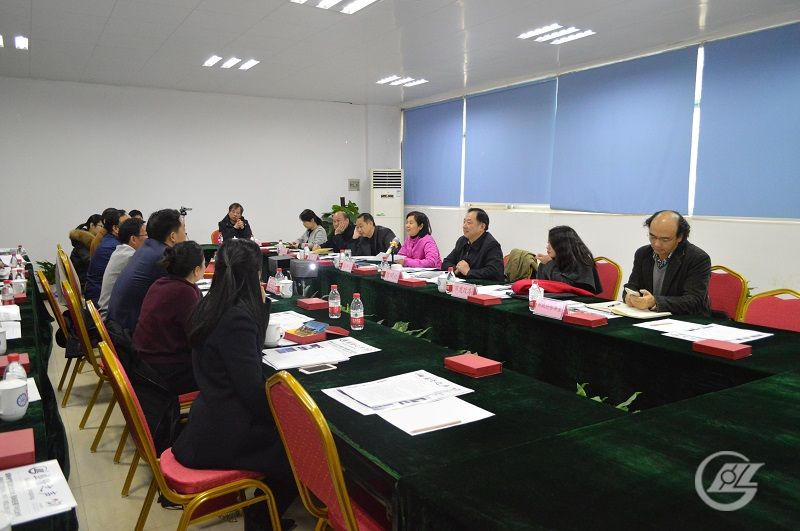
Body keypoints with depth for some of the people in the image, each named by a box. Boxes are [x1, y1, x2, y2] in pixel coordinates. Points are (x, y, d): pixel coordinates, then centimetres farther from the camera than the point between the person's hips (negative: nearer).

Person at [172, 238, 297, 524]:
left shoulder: (209, 307, 2)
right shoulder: (236, 319, -26)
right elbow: (252, 390, -25)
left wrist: (260, 303, 9)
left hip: (208, 419, 9)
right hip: (222, 438, -9)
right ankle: (264, 517, 22)